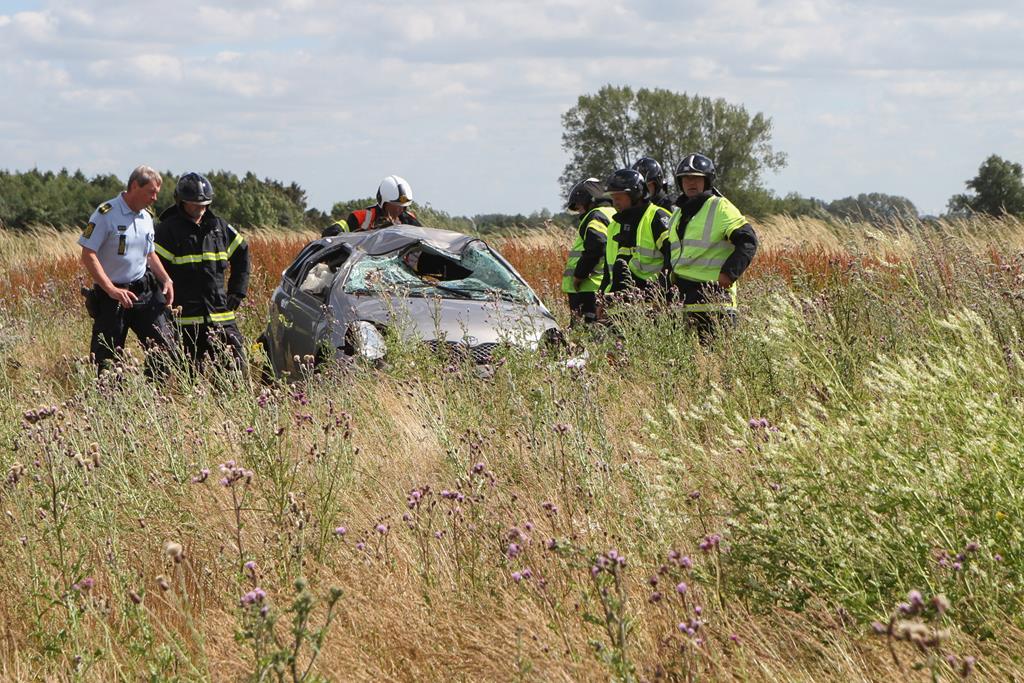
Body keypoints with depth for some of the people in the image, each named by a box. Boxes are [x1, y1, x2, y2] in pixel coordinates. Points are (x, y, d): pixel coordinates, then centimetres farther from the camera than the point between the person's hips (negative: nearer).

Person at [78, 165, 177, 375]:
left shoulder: (147, 217, 11)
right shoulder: (106, 214, -12)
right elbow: (88, 256, -16)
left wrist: (166, 279, 7)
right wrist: (112, 290, -23)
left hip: (145, 294, 6)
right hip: (112, 298, -6)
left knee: (166, 349, -3)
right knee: (106, 361, 0)